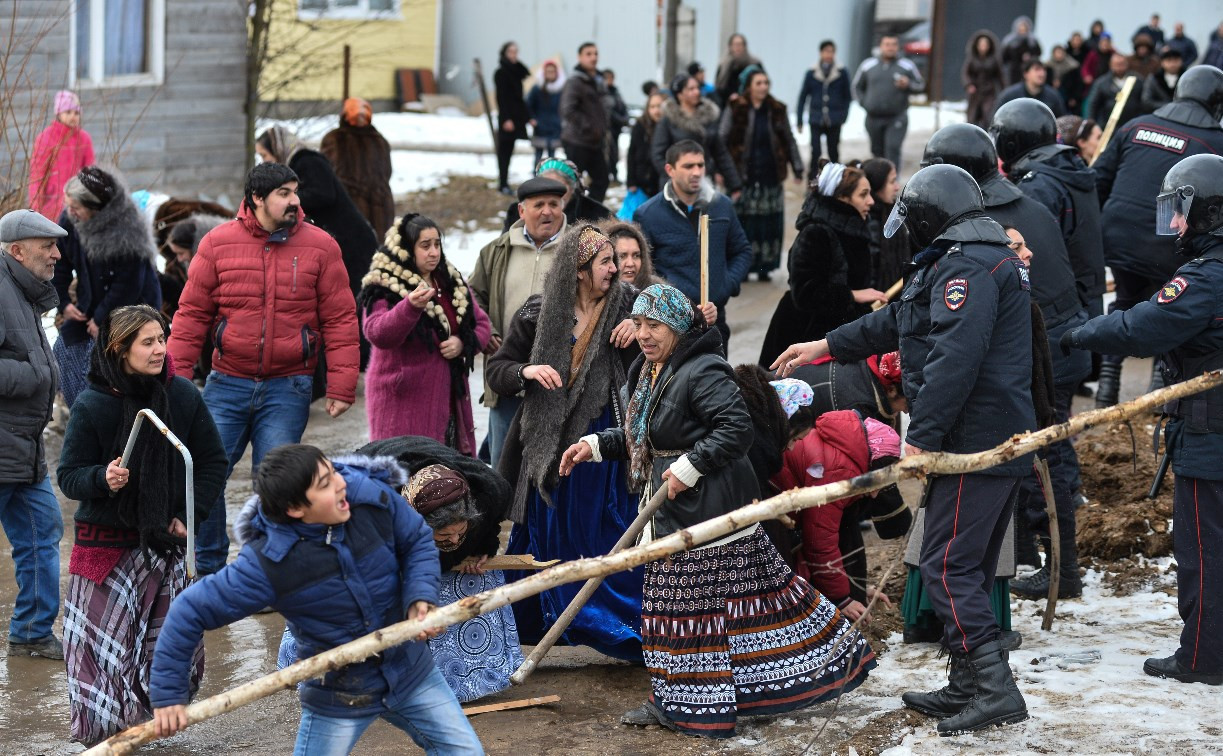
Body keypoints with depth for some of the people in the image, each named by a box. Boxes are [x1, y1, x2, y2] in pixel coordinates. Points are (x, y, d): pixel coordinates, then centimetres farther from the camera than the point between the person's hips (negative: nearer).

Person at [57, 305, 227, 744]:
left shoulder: (183, 395, -3)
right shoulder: (92, 406, -10)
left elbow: (213, 461, 8)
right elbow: (67, 476, -4)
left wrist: (190, 515, 0)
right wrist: (103, 478, -24)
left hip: (165, 542, 3)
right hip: (105, 543, -3)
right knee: (102, 644, -5)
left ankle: (139, 721, 21)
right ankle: (101, 732, 11)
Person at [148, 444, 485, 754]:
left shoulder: (371, 496, -19)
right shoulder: (268, 565, -27)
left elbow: (418, 541, -1)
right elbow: (190, 612, -21)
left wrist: (421, 596, -18)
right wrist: (168, 694, -17)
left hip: (409, 668, 4)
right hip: (338, 695, -4)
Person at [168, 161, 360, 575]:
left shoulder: (320, 246, 1)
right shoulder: (218, 243, 1)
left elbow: (340, 320, 1)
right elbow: (192, 313, 4)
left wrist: (340, 386, -5)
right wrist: (175, 375, -2)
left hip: (288, 390, -1)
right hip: (227, 385, 1)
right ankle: (207, 568, 15)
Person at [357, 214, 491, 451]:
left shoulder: (452, 282, 14)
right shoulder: (383, 288, -7)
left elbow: (482, 323, 20)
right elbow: (377, 333, -23)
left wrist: (463, 343, -2)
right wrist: (410, 306, -40)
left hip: (448, 395, 6)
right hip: (403, 403, -6)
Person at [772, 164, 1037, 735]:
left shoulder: (966, 268, -14)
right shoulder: (985, 260, 22)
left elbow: (954, 358, -26)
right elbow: (901, 319, 31)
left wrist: (922, 436, -25)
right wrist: (827, 346, 35)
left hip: (975, 445, -11)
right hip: (1004, 441, 11)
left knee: (947, 569, -10)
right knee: (970, 569, 15)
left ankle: (993, 688, -12)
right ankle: (967, 688, 22)